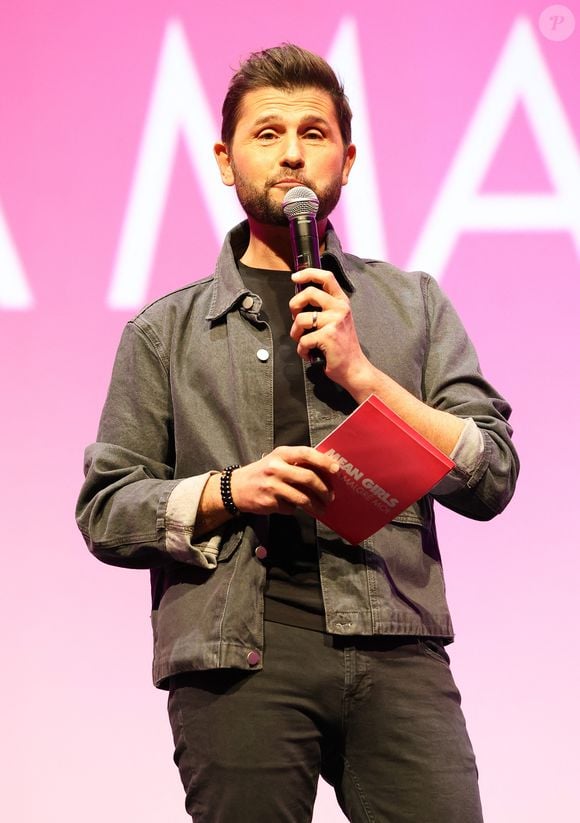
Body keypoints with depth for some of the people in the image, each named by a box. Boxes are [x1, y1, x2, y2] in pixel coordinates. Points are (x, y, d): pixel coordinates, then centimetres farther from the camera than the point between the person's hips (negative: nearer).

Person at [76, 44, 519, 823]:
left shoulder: (414, 305, 17)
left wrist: (360, 373, -3)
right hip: (237, 659, 0)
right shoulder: (165, 332, 15)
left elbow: (491, 480, 7)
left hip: (396, 649, 1)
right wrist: (229, 490, -8)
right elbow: (105, 512, 9)